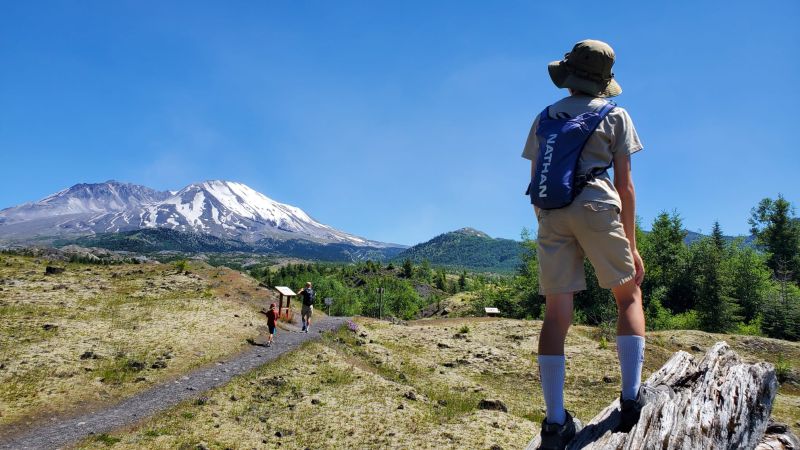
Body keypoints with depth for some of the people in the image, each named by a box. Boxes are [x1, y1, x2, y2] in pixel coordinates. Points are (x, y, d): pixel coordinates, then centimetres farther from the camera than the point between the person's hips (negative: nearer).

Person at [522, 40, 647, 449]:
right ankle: (631, 399, 2)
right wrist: (631, 243, 9)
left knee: (556, 316, 1)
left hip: (550, 215, 3)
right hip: (597, 209, -3)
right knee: (629, 296, 13)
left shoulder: (545, 118, 20)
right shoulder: (614, 116, 11)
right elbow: (624, 184, 6)